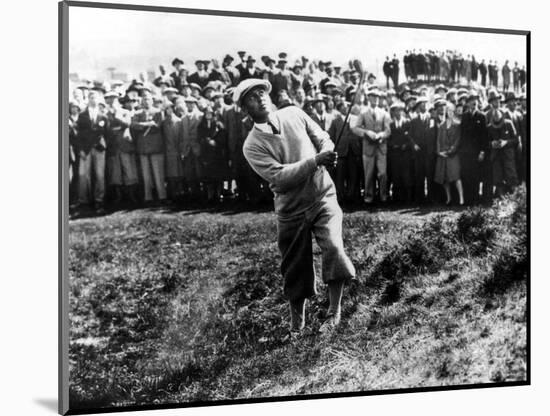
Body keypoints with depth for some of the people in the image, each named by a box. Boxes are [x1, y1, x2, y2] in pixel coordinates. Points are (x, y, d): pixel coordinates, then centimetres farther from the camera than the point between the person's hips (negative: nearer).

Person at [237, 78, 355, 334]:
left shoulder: (294, 114, 1)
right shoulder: (253, 145, -10)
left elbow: (323, 139, 9)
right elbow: (279, 176, -21)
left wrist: (327, 154, -15)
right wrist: (315, 161, -28)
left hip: (323, 197, 1)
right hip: (291, 211, -1)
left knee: (333, 247, -21)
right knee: (295, 270, 8)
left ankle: (334, 312, -5)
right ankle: (297, 323, 31)